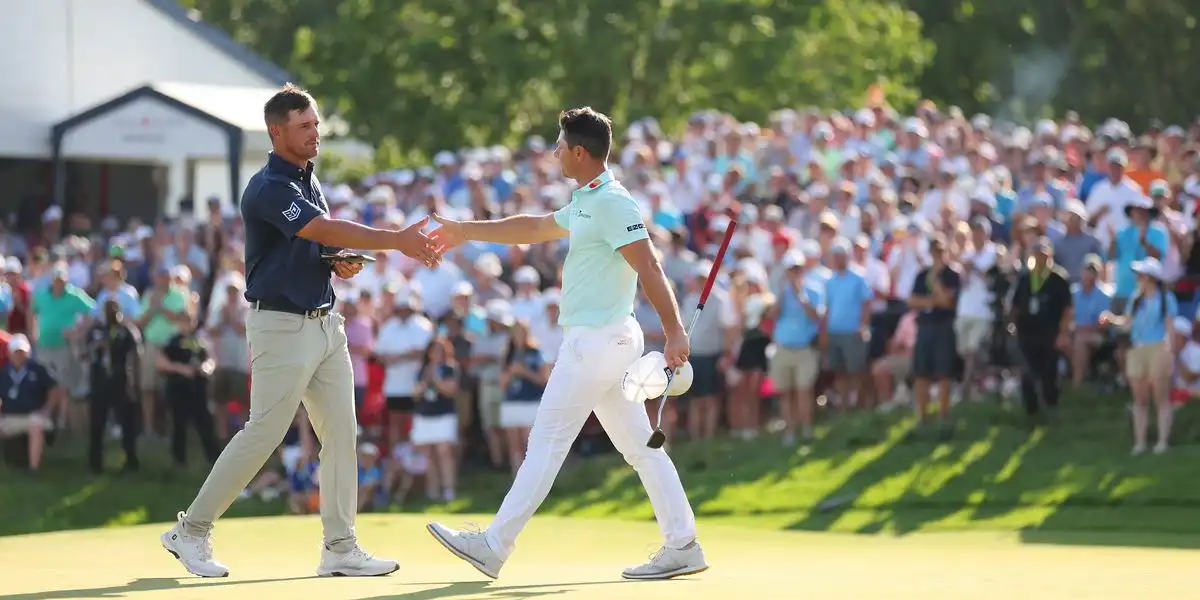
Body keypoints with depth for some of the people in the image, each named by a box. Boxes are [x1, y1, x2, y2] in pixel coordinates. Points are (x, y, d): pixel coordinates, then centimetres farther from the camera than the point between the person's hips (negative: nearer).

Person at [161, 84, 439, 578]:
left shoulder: (308, 180, 13)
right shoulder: (269, 188, -16)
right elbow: (325, 230, -29)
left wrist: (339, 263, 2)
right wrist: (396, 241, -34)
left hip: (324, 322, 9)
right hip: (280, 325, -9)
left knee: (340, 431, 3)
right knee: (263, 432, -6)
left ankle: (340, 548, 5)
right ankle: (191, 531, 6)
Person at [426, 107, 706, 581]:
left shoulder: (612, 203, -15)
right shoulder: (586, 202, 16)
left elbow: (649, 268, -21)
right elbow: (536, 228, 30)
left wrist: (674, 332, -27)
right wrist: (467, 231, 35)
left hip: (597, 341, -10)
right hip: (603, 340, 10)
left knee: (547, 443, -6)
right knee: (640, 447, 7)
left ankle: (494, 547, -3)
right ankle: (682, 545, 5)